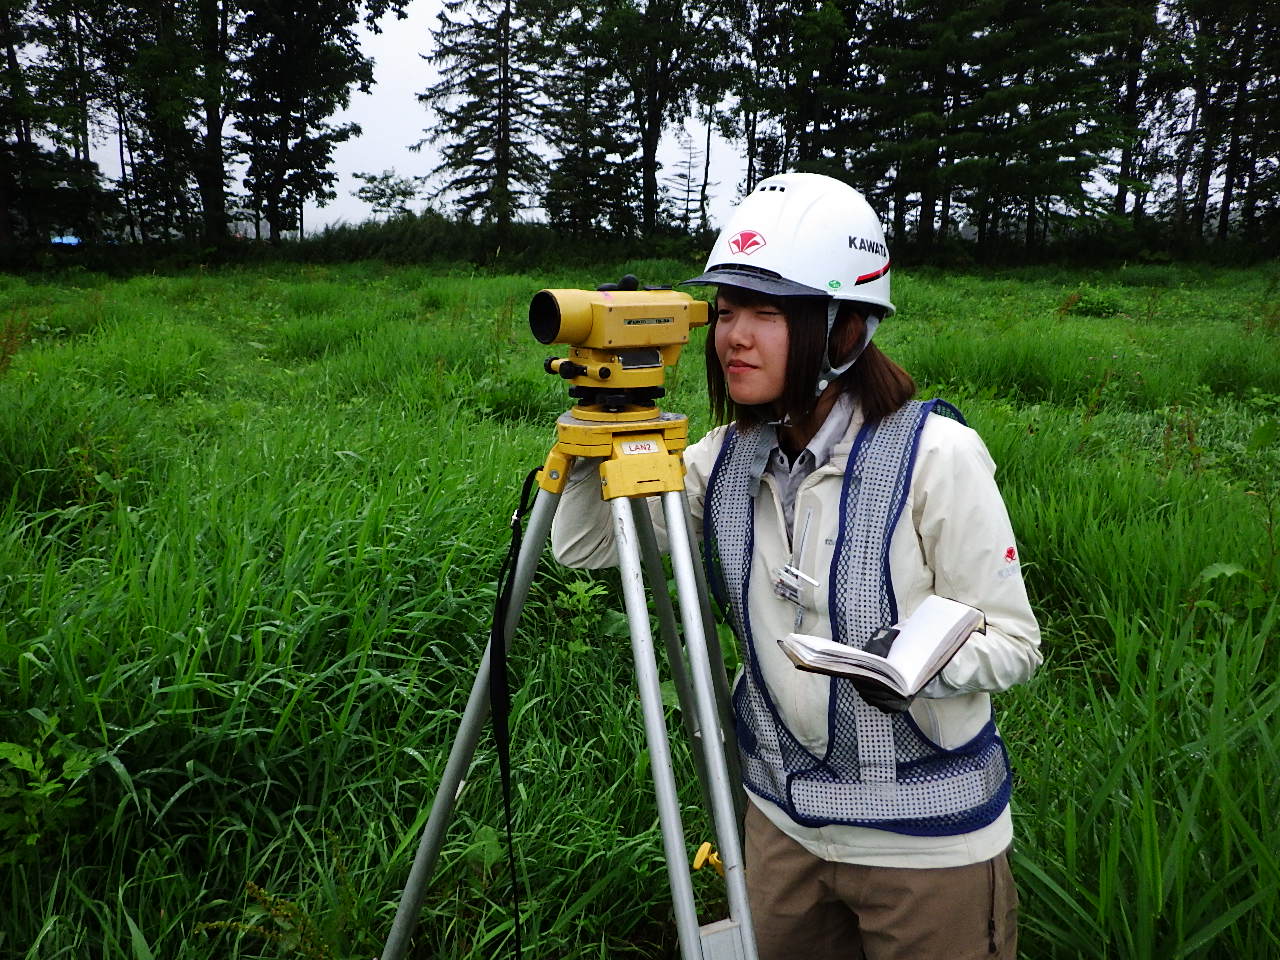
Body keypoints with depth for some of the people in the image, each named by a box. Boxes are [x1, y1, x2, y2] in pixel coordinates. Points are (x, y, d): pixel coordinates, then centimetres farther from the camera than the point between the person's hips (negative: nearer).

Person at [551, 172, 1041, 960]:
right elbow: (585, 547, -1)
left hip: (929, 838, -4)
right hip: (784, 817, 5)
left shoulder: (934, 454, -19)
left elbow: (1013, 641, -13)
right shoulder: (726, 457, -4)